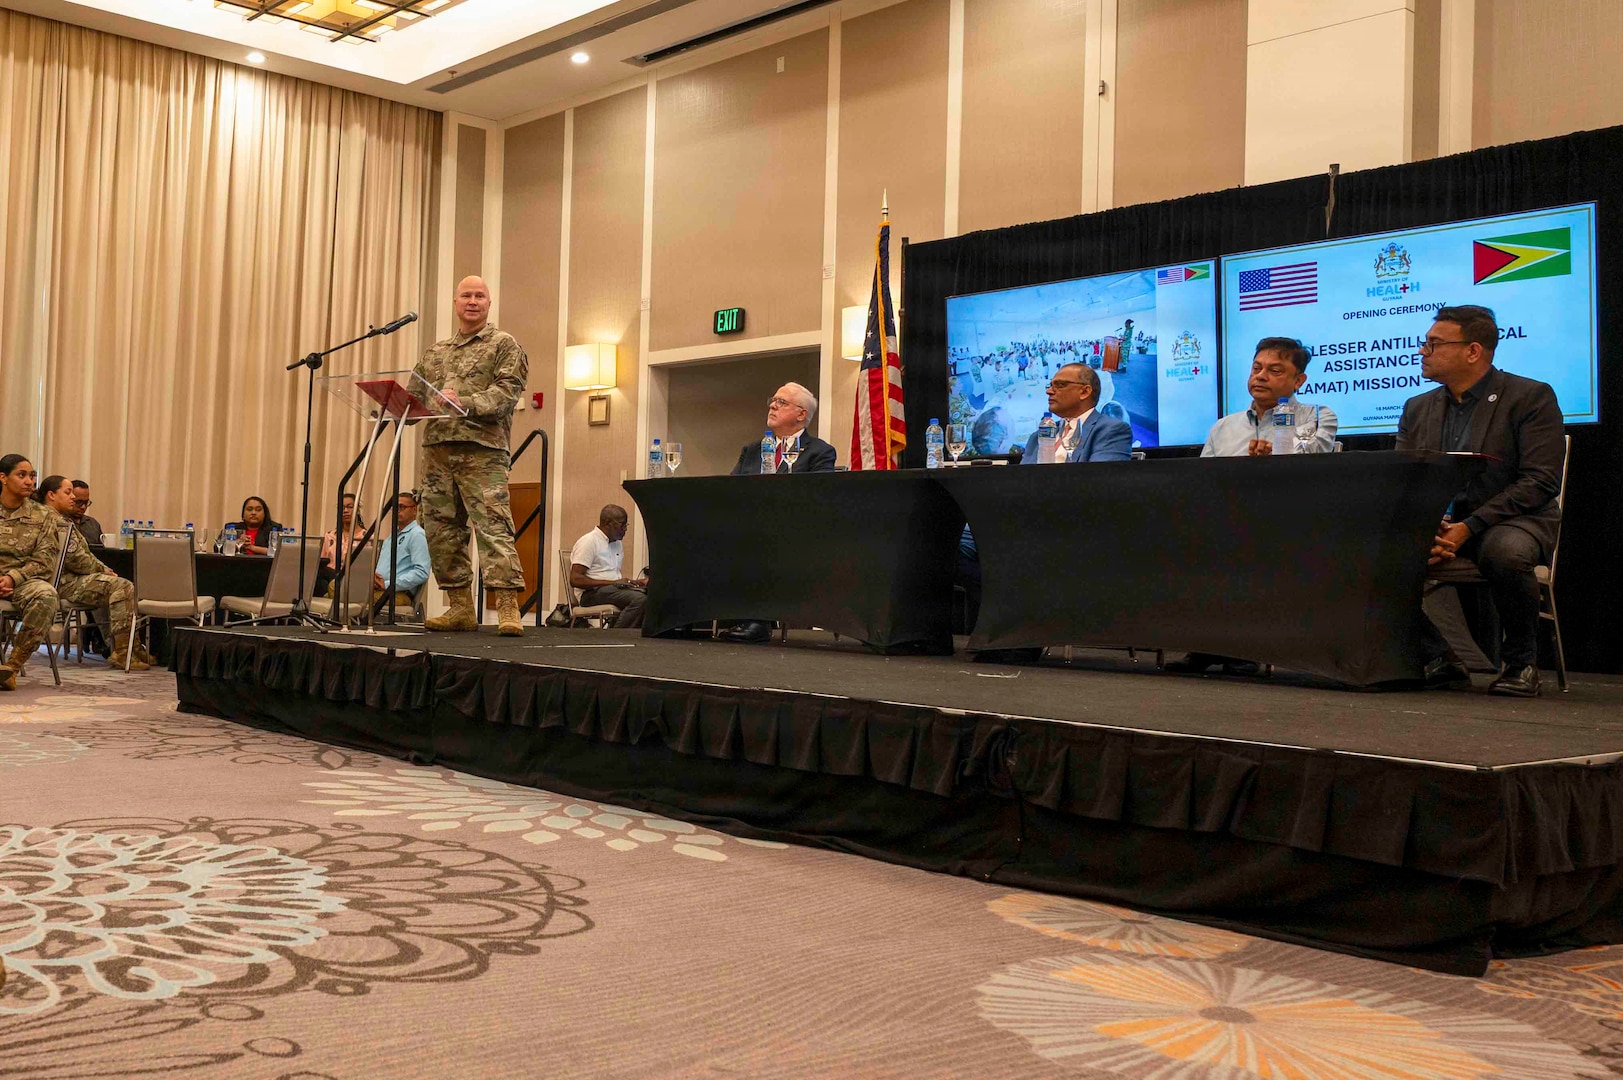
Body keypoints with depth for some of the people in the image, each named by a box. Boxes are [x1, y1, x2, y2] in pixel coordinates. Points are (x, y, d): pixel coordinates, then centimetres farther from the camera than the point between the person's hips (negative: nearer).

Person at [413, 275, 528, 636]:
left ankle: (507, 607, -17)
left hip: (482, 448, -6)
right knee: (441, 529, 4)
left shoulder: (503, 345, 6)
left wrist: (465, 403, -20)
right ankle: (460, 608, 10)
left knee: (493, 525, -14)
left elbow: (507, 392, -7)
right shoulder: (435, 352, 23)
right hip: (437, 449, 6)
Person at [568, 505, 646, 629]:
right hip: (592, 593, -8)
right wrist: (613, 582, -18)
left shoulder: (617, 544, 23)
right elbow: (575, 580, -14)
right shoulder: (589, 542, -4)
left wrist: (635, 582, 9)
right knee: (639, 599, -33)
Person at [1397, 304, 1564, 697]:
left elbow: (1541, 482, -13)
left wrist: (1469, 527, -23)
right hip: (1438, 526, 5)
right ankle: (1438, 660, -6)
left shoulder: (1531, 397, -4)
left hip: (1512, 520, -5)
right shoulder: (1418, 408, 13)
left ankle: (1521, 662, -12)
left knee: (1505, 552, -39)